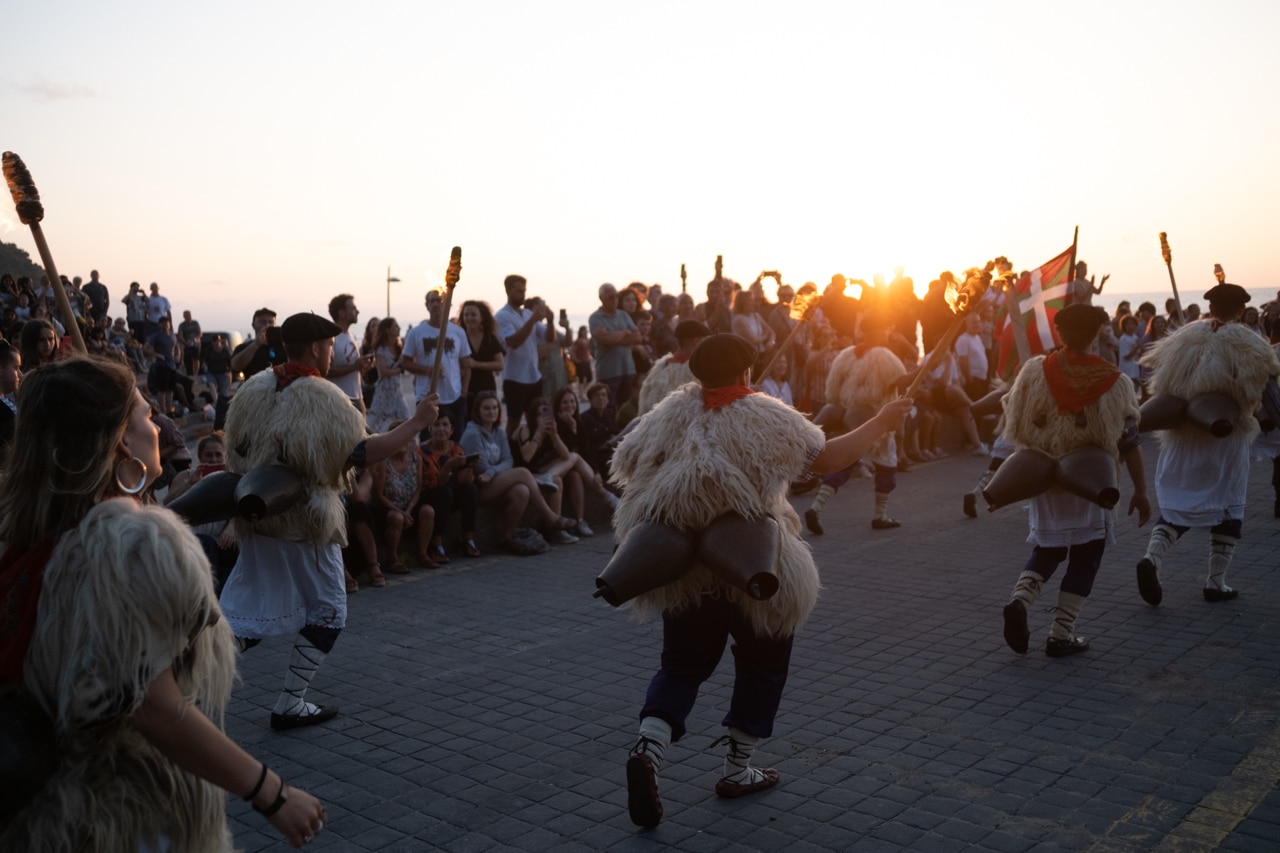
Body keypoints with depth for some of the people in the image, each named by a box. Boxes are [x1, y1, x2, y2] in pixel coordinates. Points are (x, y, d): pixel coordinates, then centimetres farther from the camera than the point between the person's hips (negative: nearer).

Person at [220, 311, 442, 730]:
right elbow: (361, 454, -22)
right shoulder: (322, 397, -17)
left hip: (255, 517, 6)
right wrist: (416, 422, -15)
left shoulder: (252, 387, 4)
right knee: (327, 610, 10)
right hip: (304, 521, -6)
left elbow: (236, 451, 10)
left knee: (248, 608, 16)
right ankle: (290, 705, 12)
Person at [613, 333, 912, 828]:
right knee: (762, 663, 19)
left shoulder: (674, 411, 0)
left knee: (683, 664, 16)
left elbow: (625, 465, 1)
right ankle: (737, 770, 24)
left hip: (681, 565, 3)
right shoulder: (766, 419, -9)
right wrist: (881, 424, 5)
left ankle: (649, 746, -9)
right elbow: (827, 458, -6)